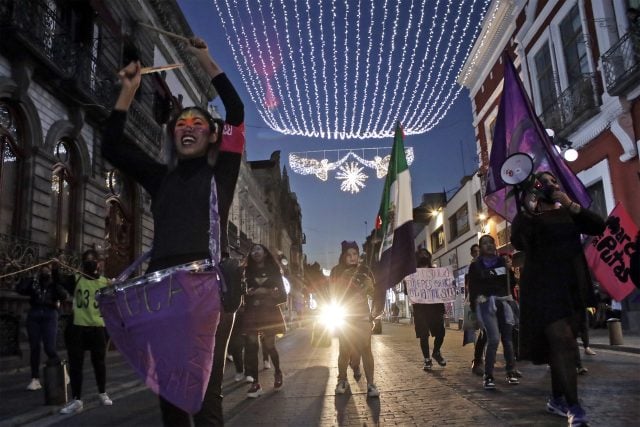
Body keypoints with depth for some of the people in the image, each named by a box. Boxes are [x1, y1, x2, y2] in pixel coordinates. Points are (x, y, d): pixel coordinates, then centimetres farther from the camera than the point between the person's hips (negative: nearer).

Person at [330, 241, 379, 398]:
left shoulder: (364, 270, 0)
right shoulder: (337, 271, -1)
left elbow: (372, 294, 5)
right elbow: (333, 294, 0)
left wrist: (369, 285, -17)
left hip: (362, 315, 0)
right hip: (343, 315, 0)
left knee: (366, 348, -9)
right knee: (344, 349, 1)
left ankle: (370, 383, -8)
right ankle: (342, 380, 14)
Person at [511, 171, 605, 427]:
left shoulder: (569, 213, 14)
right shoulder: (527, 218, 0)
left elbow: (599, 227, 0)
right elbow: (519, 243, -19)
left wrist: (571, 204, -9)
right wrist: (530, 208, -18)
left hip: (574, 287, 5)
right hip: (544, 289, -5)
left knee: (561, 344, 11)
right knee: (563, 343, -13)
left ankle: (557, 400, 23)